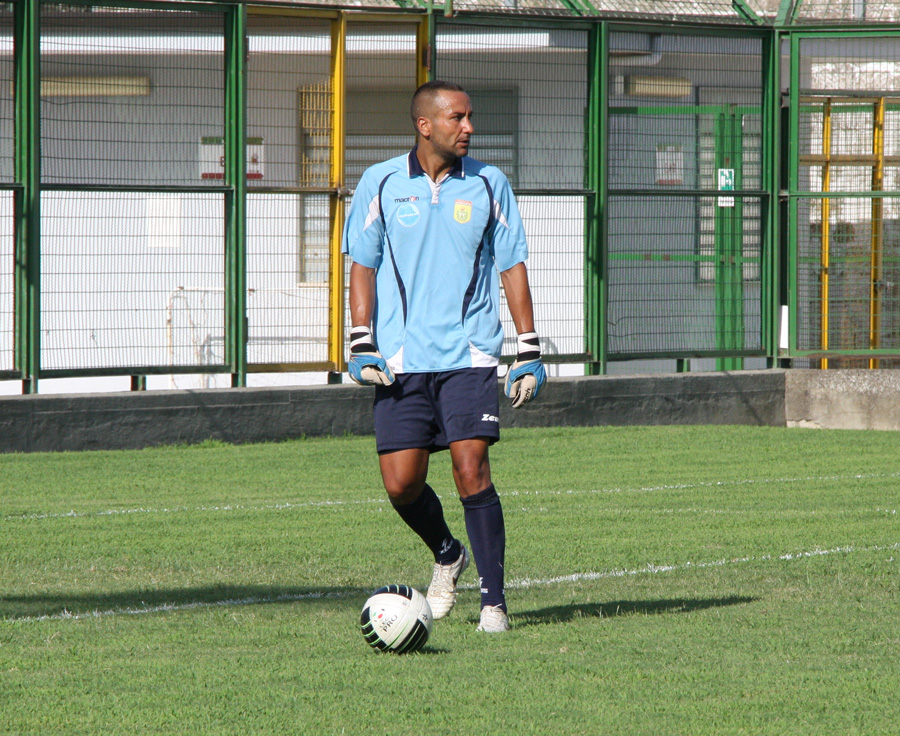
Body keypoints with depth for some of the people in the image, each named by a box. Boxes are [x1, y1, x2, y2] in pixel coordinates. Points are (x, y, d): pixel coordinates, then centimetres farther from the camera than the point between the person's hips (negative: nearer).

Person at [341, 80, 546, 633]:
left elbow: (512, 267, 9)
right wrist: (362, 345, -2)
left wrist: (530, 353, 4)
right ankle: (447, 555, 28)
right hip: (401, 359, 1)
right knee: (401, 483, -2)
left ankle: (494, 600, -4)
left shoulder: (488, 185, 5)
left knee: (471, 469, -12)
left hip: (469, 354, -1)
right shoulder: (381, 184, 4)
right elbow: (363, 266, 8)